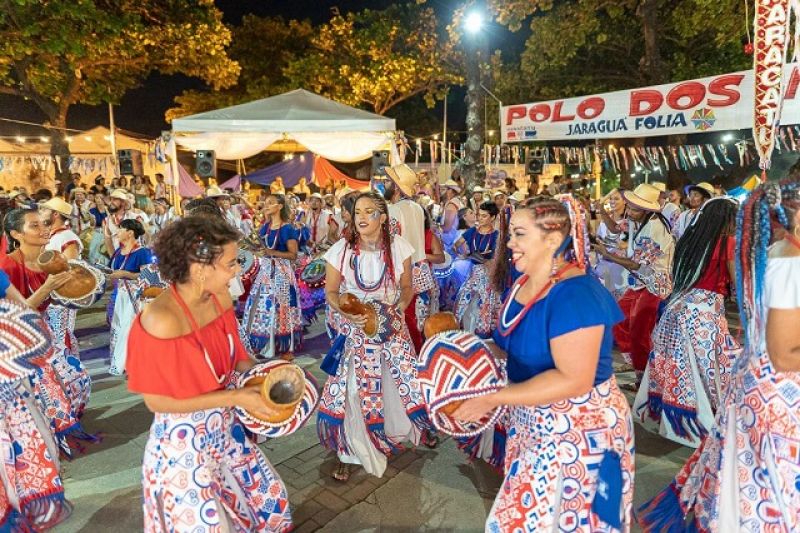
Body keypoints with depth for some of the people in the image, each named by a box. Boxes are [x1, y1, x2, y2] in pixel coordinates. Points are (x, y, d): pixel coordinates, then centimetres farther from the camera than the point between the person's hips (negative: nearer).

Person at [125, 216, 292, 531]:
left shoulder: (220, 297, -9)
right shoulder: (161, 320, -30)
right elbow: (157, 401, -22)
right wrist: (236, 397, -23)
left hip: (224, 429, 7)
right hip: (183, 442, -7)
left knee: (270, 499, 22)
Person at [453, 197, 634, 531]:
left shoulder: (575, 295, -28)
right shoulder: (523, 282, 0)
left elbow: (574, 379, -31)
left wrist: (494, 398, -30)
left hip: (577, 432, -8)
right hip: (531, 423, 8)